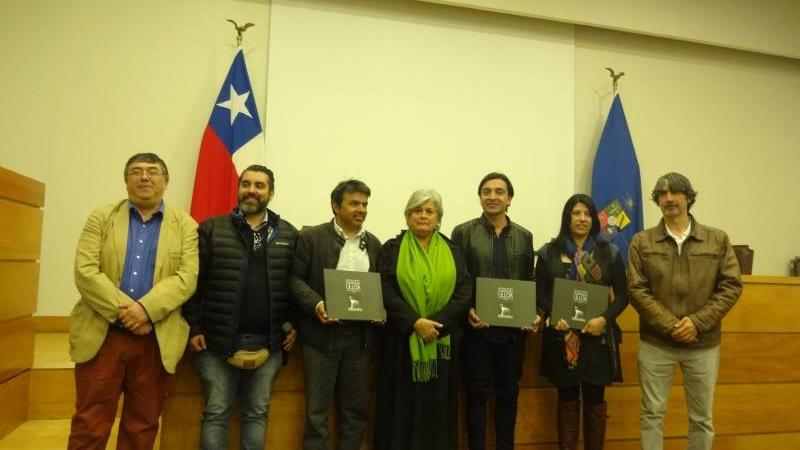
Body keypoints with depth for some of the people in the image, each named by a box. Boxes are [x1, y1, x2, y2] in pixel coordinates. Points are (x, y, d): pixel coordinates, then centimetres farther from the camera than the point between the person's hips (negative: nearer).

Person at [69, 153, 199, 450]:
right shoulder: (101, 218, 7)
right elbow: (85, 271, -4)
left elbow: (187, 277, -6)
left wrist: (146, 309, -20)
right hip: (101, 334, 0)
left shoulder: (185, 225, 5)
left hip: (156, 339, 0)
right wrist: (124, 311, -15)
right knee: (90, 425, 6)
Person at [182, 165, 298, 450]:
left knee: (257, 413, 13)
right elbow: (194, 282, -1)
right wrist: (194, 328, -5)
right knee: (216, 413, 8)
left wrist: (294, 324, 1)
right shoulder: (211, 229, 0)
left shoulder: (289, 235, 5)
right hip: (219, 341, -1)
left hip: (268, 343, 2)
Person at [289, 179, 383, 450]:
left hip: (360, 335, 4)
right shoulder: (311, 237, -1)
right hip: (322, 332, -4)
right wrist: (316, 304, -21)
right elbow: (296, 278, -5)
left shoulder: (373, 243, 12)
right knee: (317, 411, 4)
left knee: (356, 409, 12)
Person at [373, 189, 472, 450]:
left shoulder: (452, 251, 8)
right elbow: (386, 292, -7)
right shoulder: (392, 249, 3)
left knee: (438, 405, 8)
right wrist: (414, 322, -19)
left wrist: (436, 323, -15)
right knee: (402, 405, 5)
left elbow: (465, 291, -2)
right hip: (402, 339, -1)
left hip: (442, 341, 2)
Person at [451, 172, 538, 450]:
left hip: (513, 328, 3)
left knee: (509, 392, 12)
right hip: (477, 326, -3)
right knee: (477, 393, 5)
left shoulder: (524, 236, 9)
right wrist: (467, 311, -15)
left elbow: (530, 281, 11)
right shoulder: (463, 232, 0)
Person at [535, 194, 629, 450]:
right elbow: (540, 294, 3)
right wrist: (554, 317, -15)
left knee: (595, 400, 7)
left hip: (598, 337, 0)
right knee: (567, 399, 8)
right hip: (563, 337, 0)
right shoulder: (549, 253, 4)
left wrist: (605, 318, -13)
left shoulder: (610, 252, 5)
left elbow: (622, 295, 3)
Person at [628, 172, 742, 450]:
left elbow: (731, 286, -1)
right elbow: (637, 289, -6)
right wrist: (670, 326, -15)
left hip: (703, 344, 1)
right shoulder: (641, 242, 0)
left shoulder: (718, 240, 3)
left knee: (702, 418, 12)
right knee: (652, 413, 7)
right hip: (655, 342, -1)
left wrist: (697, 322, -13)